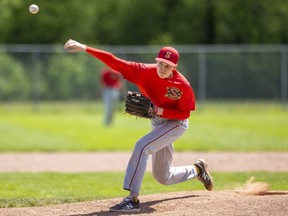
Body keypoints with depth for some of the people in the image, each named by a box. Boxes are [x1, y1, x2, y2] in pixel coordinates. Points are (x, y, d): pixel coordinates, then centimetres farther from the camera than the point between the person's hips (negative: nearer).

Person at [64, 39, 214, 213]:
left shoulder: (184, 86, -26)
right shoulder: (145, 71, -18)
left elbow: (185, 113, -15)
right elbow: (113, 61, -23)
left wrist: (160, 110, -30)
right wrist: (84, 48, -31)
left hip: (176, 123, -6)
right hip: (157, 122, 6)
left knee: (142, 146, -30)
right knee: (163, 177, 15)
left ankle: (133, 199, -32)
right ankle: (198, 170, 43)